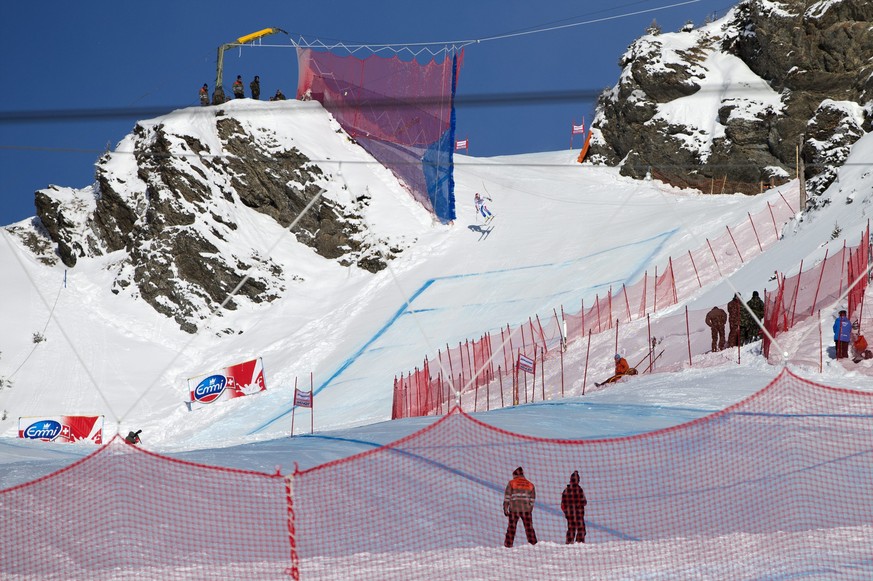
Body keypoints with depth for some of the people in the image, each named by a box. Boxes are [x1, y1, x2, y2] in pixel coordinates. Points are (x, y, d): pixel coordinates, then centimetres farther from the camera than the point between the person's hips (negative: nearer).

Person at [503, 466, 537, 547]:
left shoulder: (511, 483, 2)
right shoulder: (530, 484, 10)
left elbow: (507, 497, -2)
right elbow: (532, 499, 10)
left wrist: (505, 509, 1)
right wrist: (530, 510, 16)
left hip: (514, 509, -1)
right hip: (526, 510, 1)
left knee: (511, 528, 5)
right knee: (529, 528, 5)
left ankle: (508, 545, 4)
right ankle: (533, 545, 0)